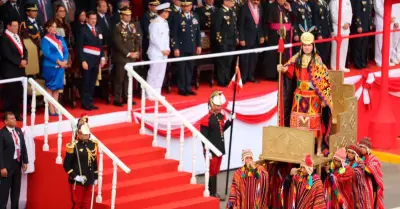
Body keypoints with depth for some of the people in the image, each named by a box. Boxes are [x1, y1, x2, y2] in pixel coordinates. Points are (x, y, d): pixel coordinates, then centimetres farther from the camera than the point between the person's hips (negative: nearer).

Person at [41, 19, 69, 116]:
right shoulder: (45, 40, -6)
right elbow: (47, 54, -15)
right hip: (50, 67, -6)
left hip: (60, 66, 6)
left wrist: (65, 61, -9)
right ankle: (51, 110, 0)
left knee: (57, 88, 9)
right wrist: (59, 62, -18)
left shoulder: (60, 39, 13)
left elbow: (66, 51, 9)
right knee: (50, 88, -2)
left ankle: (56, 108, 13)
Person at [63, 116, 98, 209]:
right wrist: (74, 176, -17)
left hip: (89, 180, 5)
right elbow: (66, 165, -11)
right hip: (77, 181, -5)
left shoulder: (93, 144, 6)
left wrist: (95, 177, 14)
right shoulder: (73, 146, -13)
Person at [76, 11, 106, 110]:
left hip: (96, 60, 6)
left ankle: (90, 102, 17)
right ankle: (85, 103, 4)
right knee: (86, 83, -2)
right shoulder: (83, 30, -7)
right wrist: (83, 61, -15)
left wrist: (102, 57, 5)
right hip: (87, 60, -6)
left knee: (92, 83, 10)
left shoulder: (98, 30, 13)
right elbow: (80, 46, -10)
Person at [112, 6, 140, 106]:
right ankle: (117, 99, 3)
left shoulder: (132, 26, 12)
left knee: (128, 78, 10)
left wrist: (136, 52, -1)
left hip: (131, 57, 6)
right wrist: (128, 54, -16)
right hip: (121, 57, -6)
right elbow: (118, 44, -15)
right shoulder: (117, 27, -9)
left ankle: (126, 97, 18)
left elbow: (137, 39, 14)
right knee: (119, 79, -2)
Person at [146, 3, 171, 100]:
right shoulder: (155, 23, -14)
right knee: (153, 73, -3)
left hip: (164, 52, 8)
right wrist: (162, 50, -14)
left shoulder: (165, 22, 12)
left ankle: (157, 93, 15)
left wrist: (168, 49, 3)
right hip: (156, 52, -8)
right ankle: (150, 94, 2)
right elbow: (154, 38, -17)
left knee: (161, 74, 9)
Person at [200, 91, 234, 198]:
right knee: (212, 171, 0)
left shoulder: (221, 116, 6)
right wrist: (207, 151, -22)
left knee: (216, 171, 15)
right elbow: (204, 137, -19)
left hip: (219, 149, 8)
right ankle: (211, 194, 7)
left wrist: (230, 120, 10)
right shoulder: (207, 119, -18)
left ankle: (214, 193, 23)